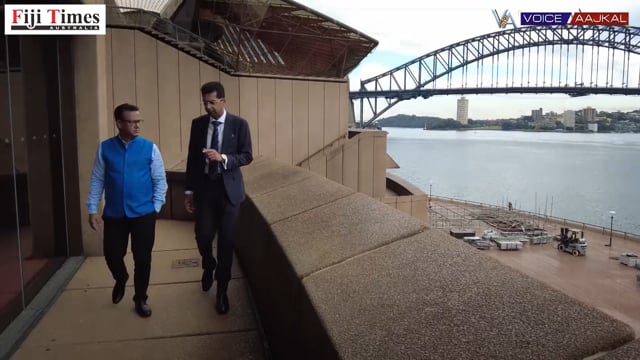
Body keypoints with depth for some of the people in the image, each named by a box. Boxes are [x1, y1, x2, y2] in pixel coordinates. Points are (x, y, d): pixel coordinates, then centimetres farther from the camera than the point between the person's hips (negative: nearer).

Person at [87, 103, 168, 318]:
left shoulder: (150, 148, -5)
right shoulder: (105, 148, -1)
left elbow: (160, 181, -1)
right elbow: (97, 180, 3)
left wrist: (155, 208, -4)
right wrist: (92, 209, 1)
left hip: (143, 214, -1)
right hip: (114, 214, 1)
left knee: (142, 258, 4)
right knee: (112, 254, 8)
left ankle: (140, 299, 26)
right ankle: (121, 279, 44)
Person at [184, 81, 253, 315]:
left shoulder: (239, 124, -3)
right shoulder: (197, 124, 5)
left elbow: (247, 156, -5)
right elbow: (192, 158, 7)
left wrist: (223, 158, -22)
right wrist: (189, 190, 6)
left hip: (229, 189, -2)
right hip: (204, 188, 2)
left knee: (226, 241, 2)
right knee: (203, 236, 3)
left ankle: (222, 290, 17)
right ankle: (208, 267, 38)